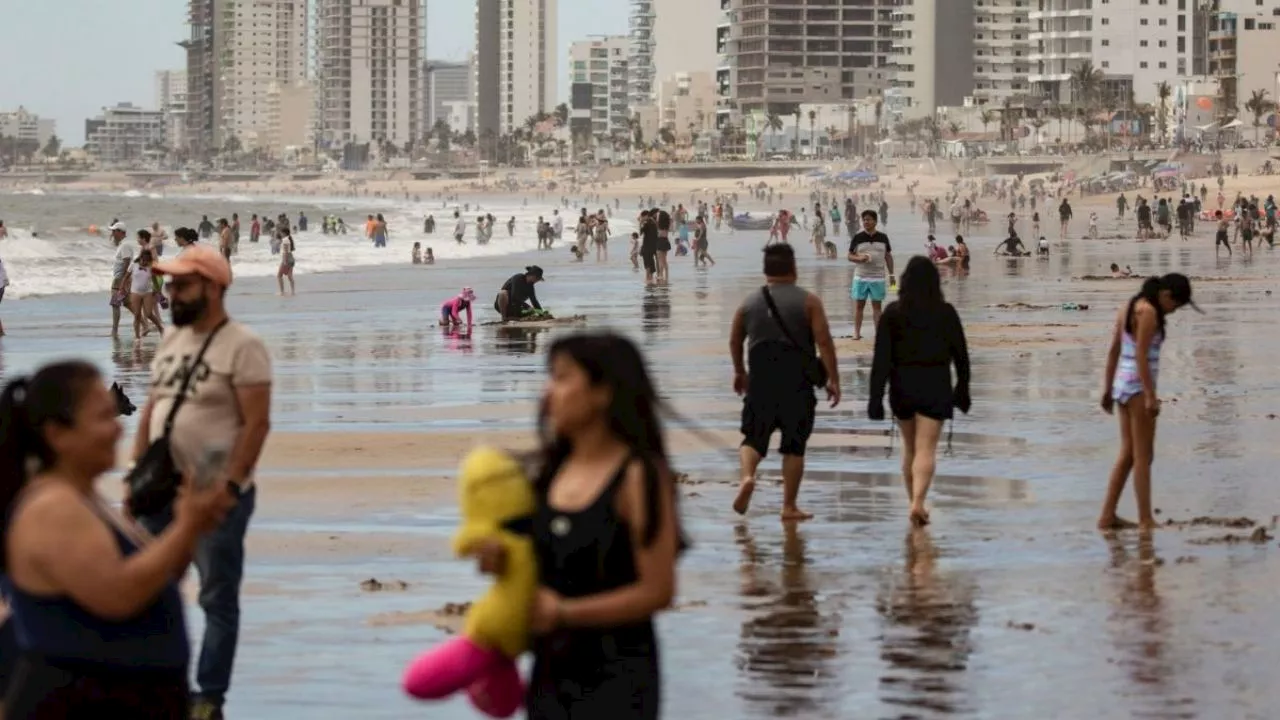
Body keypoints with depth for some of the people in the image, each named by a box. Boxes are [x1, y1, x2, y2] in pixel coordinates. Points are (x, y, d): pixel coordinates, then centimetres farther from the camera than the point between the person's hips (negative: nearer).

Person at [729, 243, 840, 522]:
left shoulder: (749, 303, 7)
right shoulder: (808, 302, -3)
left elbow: (735, 341, 18)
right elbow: (824, 342, -9)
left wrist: (739, 372, 34)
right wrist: (833, 379, -4)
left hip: (761, 382, 2)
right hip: (798, 383, -2)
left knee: (754, 437, 9)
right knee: (794, 445, 6)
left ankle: (747, 475, -20)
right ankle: (790, 506, 8)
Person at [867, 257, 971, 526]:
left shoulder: (892, 314, -3)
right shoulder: (946, 313, -1)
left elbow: (881, 358, -6)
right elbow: (960, 354, 4)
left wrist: (876, 396, -5)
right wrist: (962, 389, 16)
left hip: (902, 385, 1)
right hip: (936, 385, -1)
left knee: (910, 447, 18)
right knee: (926, 448, -6)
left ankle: (914, 502, 27)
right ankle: (918, 502, -23)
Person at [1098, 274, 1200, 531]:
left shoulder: (1129, 307, 12)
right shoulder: (1148, 312, -15)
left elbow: (1113, 351, 15)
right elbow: (1141, 356, -21)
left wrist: (1108, 389, 20)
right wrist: (1151, 396, -20)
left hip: (1122, 384, 9)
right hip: (1138, 386, -9)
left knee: (1128, 454, 14)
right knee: (1143, 457, -3)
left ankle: (1108, 516, 14)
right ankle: (1146, 520, -1)